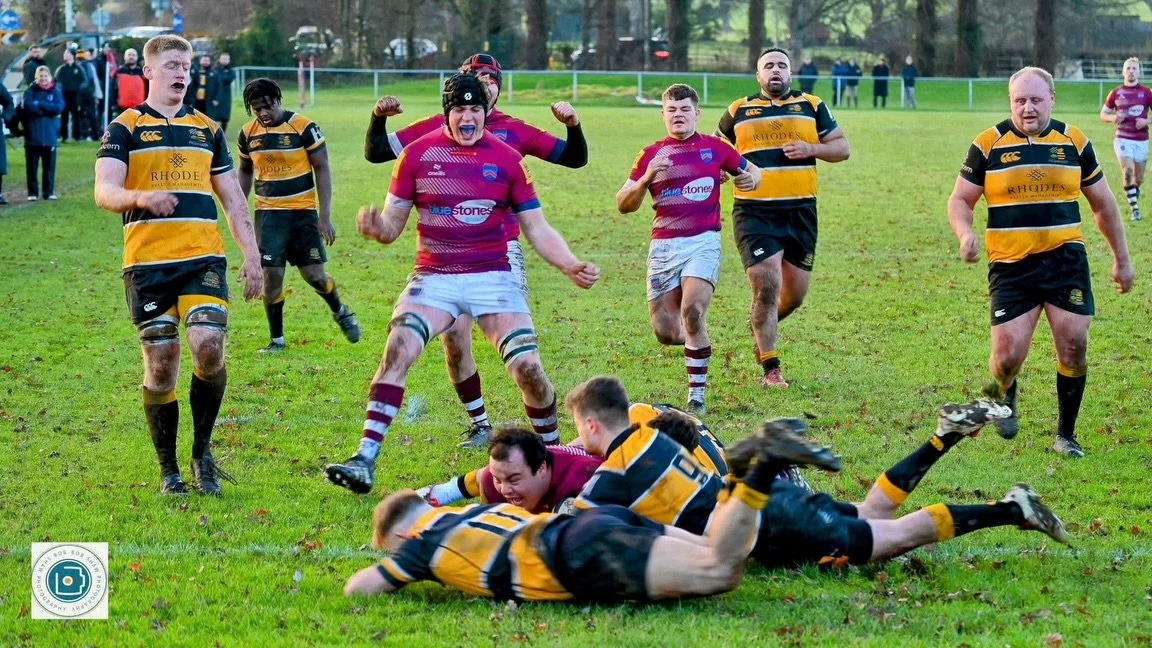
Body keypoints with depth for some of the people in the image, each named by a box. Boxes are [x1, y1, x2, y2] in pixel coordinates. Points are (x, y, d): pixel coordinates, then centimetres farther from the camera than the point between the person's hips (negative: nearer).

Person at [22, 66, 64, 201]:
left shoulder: (56, 91, 5)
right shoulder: (31, 91, 2)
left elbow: (59, 107, -10)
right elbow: (27, 106, -15)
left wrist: (39, 104, -12)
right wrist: (48, 109, -13)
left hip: (50, 134, 1)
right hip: (32, 134, -1)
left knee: (49, 165, 4)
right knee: (32, 165, 1)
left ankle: (49, 192, 12)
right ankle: (32, 193, 8)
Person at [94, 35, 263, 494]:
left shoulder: (207, 129, 17)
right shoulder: (124, 129, 4)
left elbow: (233, 200, 21)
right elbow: (104, 193, -9)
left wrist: (251, 255, 12)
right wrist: (142, 197, -30)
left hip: (204, 259, 2)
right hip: (147, 263, -2)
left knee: (209, 349, -16)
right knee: (161, 365, -2)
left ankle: (202, 452, 4)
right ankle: (169, 470, 12)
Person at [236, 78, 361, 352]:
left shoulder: (304, 128, -9)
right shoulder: (248, 134, 2)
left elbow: (322, 170, -6)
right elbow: (245, 172, 17)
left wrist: (325, 217, -11)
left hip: (303, 211, -2)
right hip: (268, 214, 2)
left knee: (315, 275, -1)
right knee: (271, 274, -5)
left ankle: (340, 312, 30)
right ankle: (277, 340, 8)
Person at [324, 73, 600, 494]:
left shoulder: (507, 159, 1)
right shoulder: (418, 154, 1)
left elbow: (537, 229, 5)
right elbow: (393, 225, 5)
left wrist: (571, 266, -10)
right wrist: (376, 227, -19)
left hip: (493, 277, 0)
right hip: (434, 278, 0)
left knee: (528, 368, -11)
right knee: (397, 350, -21)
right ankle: (365, 461, -22)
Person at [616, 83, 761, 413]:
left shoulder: (714, 147, 7)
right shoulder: (652, 154, 9)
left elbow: (751, 170, 21)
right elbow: (623, 205, 7)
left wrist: (752, 179, -3)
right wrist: (645, 179, -12)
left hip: (703, 242, -2)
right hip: (663, 246, 2)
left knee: (693, 311, -24)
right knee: (664, 332, -1)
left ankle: (697, 395, -14)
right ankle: (696, 338, 37)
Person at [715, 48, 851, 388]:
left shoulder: (812, 106, 10)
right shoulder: (739, 111, 9)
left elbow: (843, 148, 9)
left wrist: (811, 149, -9)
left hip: (800, 212, 2)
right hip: (755, 215, -2)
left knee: (795, 294, 6)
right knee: (767, 288, -13)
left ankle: (763, 329, 38)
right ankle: (770, 369, -4)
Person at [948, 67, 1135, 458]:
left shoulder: (1074, 142, 4)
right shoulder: (989, 144, -2)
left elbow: (1103, 205, 14)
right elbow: (960, 199, 3)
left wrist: (1121, 258, 16)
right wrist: (965, 234, -17)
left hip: (1065, 260, 2)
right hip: (1010, 265, -2)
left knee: (1073, 347, -6)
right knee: (1008, 354, -9)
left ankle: (1066, 435, 13)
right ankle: (1003, 397, 28)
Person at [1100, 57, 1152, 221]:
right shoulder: (1116, 93, 3)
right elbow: (1103, 113, 12)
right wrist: (1113, 118, -9)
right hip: (1122, 139, -1)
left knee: (1139, 179, 6)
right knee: (1128, 171, -20)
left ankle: (1133, 203, 35)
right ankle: (1134, 208, -9)